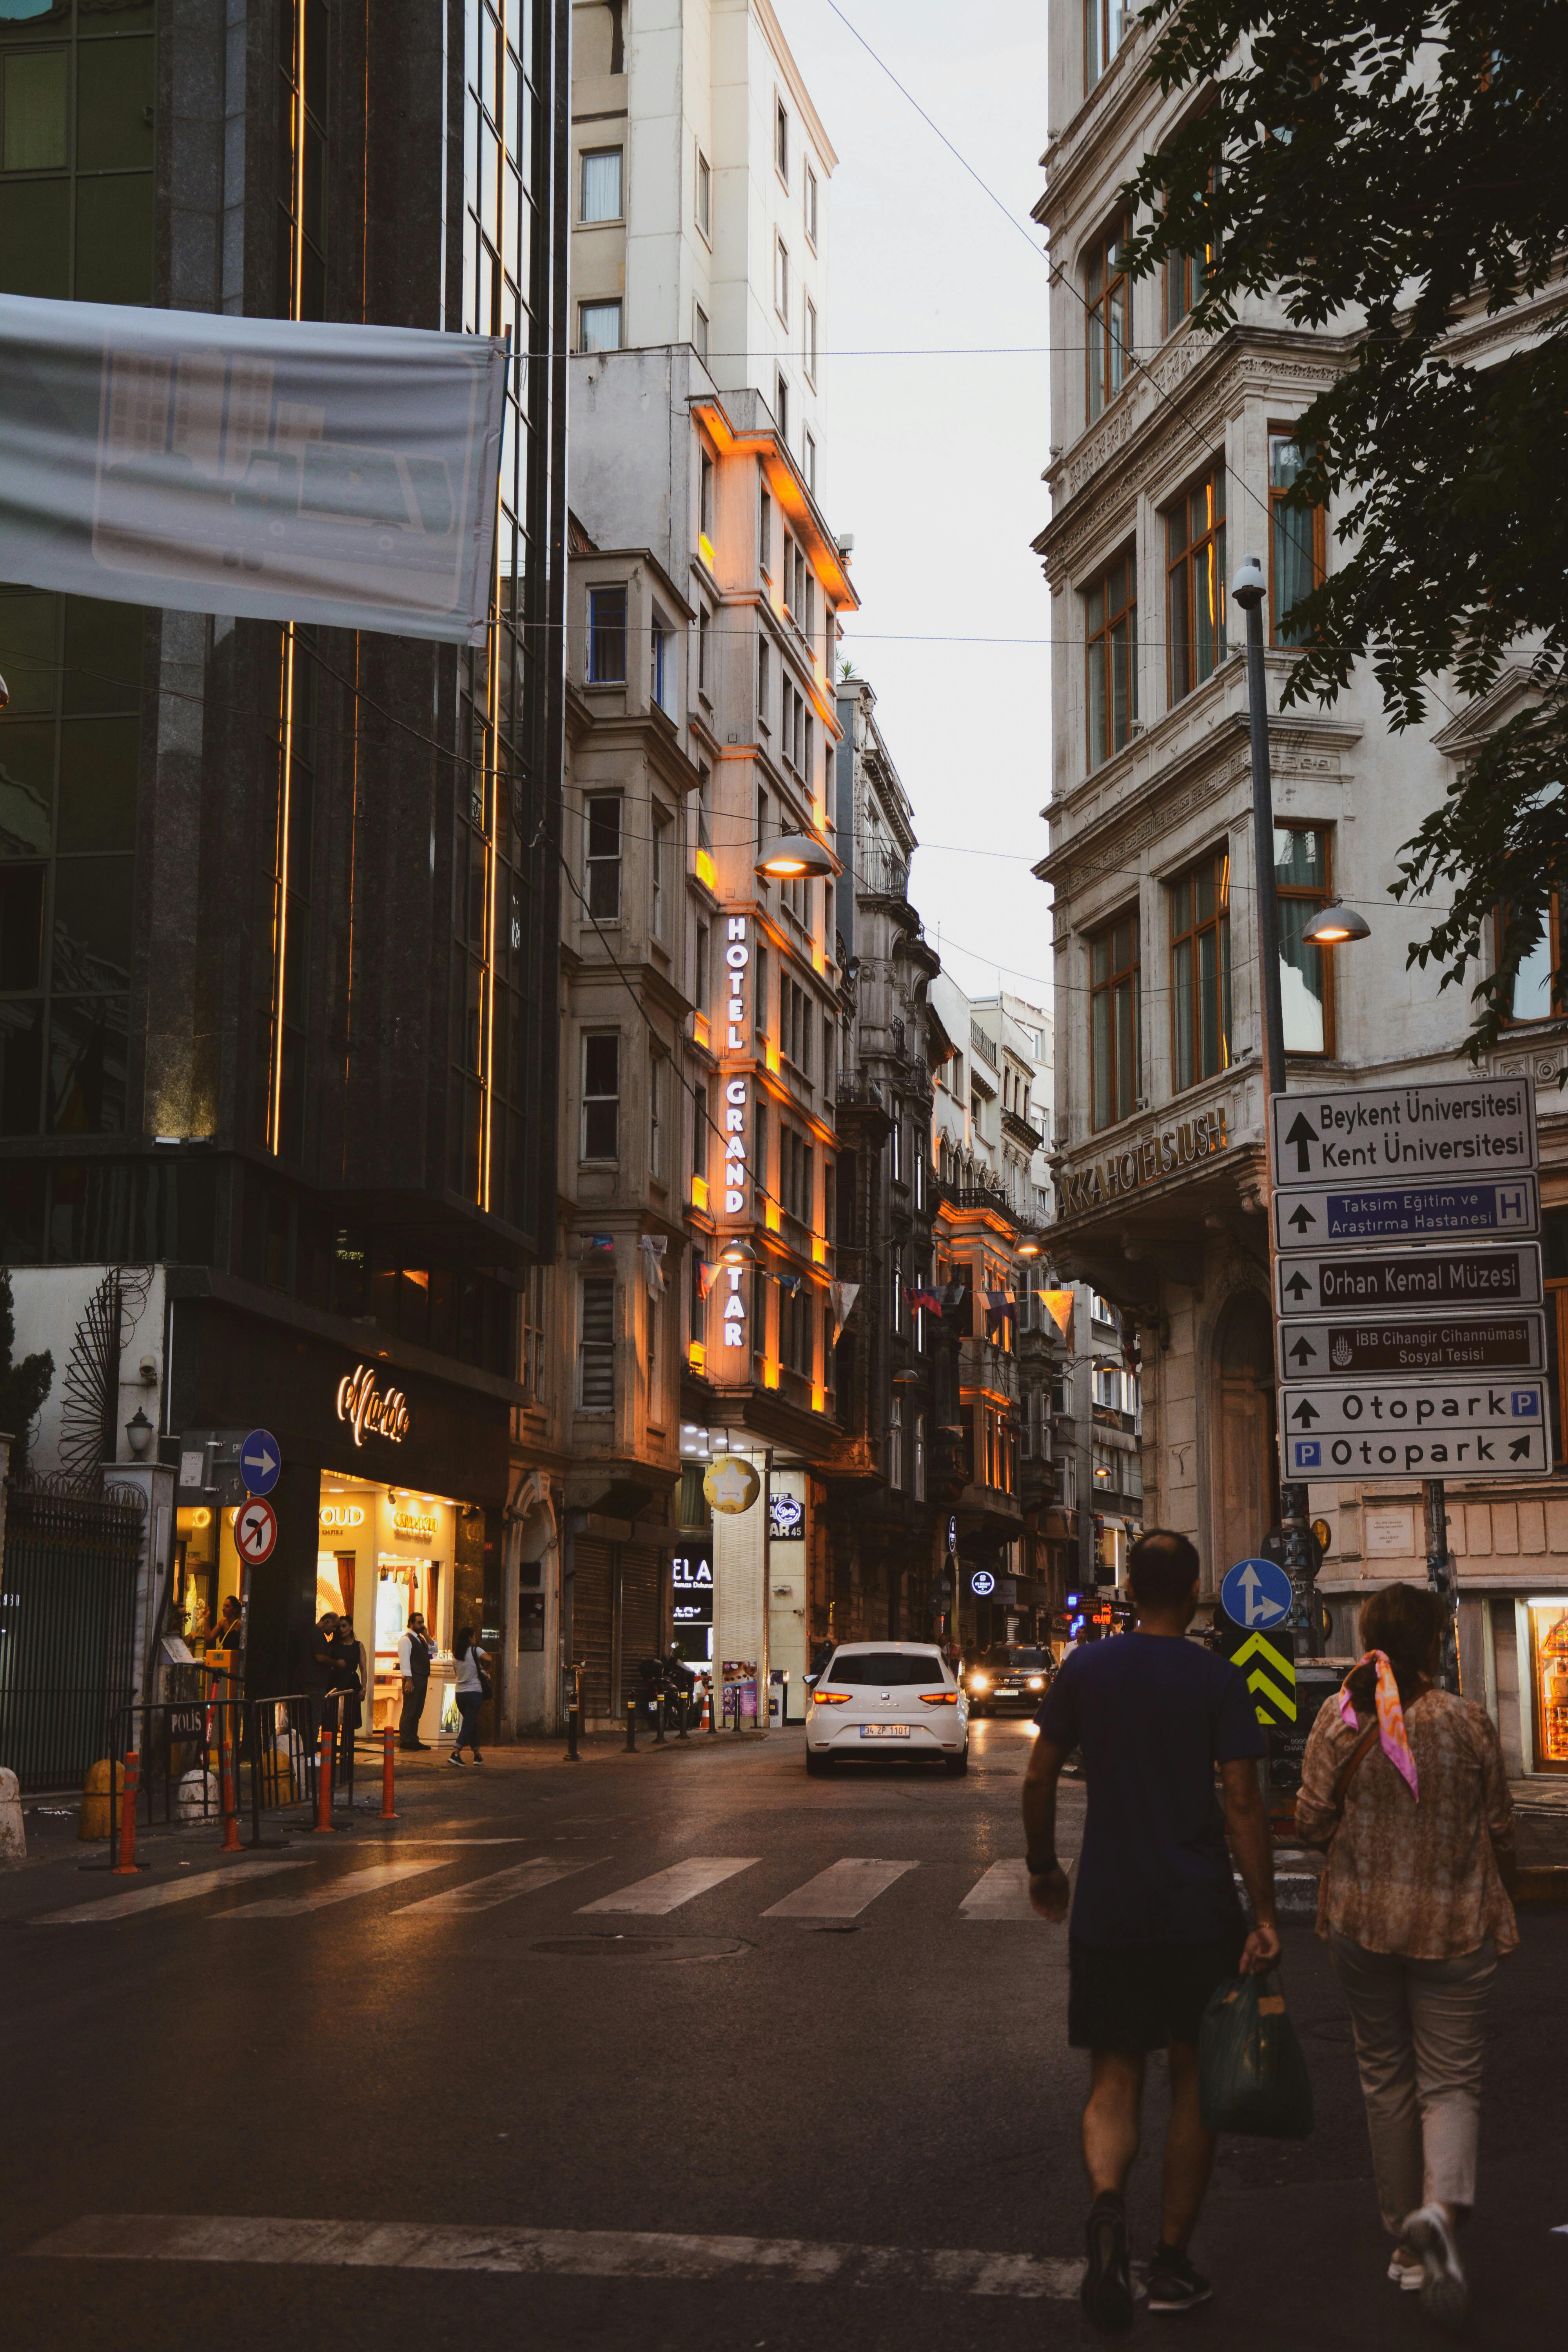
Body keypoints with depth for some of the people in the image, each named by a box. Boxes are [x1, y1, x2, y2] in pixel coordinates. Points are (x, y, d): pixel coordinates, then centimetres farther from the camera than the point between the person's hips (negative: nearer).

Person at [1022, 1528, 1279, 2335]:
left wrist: (1043, 1867, 18)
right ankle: (1172, 2262, 17)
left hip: (1107, 1909, 1)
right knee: (1194, 2078, 12)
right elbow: (1243, 1804, -11)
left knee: (1114, 2079, 7)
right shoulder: (1219, 1682, -6)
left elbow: (1038, 1779, 4)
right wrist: (1265, 1914, -9)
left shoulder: (1085, 1670, 1)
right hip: (1200, 1912, -1)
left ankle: (1107, 2205, -22)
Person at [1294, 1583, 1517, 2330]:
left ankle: (1406, 2243, 22)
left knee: (1386, 2078, 16)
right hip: (1454, 1924, -2)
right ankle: (1440, 2209, -22)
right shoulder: (1467, 1722, -9)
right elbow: (1501, 1829, 0)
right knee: (1451, 2080, 4)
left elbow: (1311, 1822, -4)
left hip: (1362, 1920, 2)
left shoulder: (1337, 1721, -6)